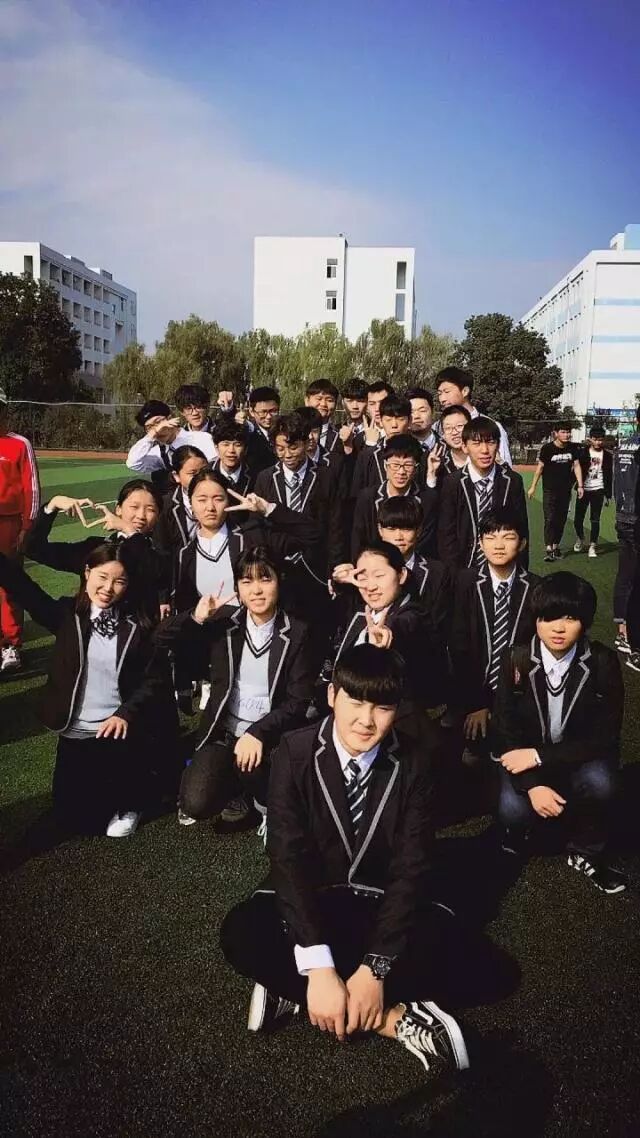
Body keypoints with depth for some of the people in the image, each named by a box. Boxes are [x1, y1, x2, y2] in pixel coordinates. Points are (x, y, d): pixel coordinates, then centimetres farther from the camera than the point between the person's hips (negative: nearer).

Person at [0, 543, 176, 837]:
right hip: (76, 732, 2)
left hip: (119, 728, -1)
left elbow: (156, 678, -6)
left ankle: (128, 804, 6)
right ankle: (111, 788, 32)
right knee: (76, 818, -1)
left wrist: (126, 714, -20)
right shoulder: (67, 614, -1)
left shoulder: (138, 625, -5)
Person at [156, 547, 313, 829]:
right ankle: (237, 790, 14)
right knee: (196, 804, -20)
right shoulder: (223, 621, 1)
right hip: (223, 732, 2)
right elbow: (162, 637, 0)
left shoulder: (296, 632, -5)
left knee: (253, 765, -34)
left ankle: (264, 799, 3)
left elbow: (298, 701, -7)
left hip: (269, 735, -1)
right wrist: (196, 618, -19)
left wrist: (258, 732, -21)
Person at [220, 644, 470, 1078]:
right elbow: (288, 858, -21)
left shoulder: (413, 765, -12)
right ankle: (394, 1017, -23)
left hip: (378, 903, 1)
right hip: (304, 898, 0)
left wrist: (375, 969, -26)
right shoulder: (295, 753, -14)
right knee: (240, 934, -30)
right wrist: (318, 968, -31)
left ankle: (292, 991, -18)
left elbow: (410, 869, -15)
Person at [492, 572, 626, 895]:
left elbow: (606, 738, -16)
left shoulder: (603, 662, -18)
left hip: (582, 756, 0)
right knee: (512, 810, -27)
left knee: (598, 783, -32)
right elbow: (505, 731, -10)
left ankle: (585, 854, -1)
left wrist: (540, 757, -24)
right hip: (526, 755, 0)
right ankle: (517, 830, 14)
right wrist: (532, 784, -25)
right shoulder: (516, 661, -15)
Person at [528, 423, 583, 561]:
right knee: (550, 519, -10)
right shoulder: (547, 448, -9)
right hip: (549, 490, -4)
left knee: (561, 519, 8)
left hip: (565, 490, 4)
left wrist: (580, 485, -2)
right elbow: (540, 467, -4)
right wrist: (533, 487, -3)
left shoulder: (572, 448, 2)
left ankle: (556, 546, 19)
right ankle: (548, 549, -13)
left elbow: (576, 465, 5)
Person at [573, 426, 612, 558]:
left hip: (598, 490, 0)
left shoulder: (607, 455, 3)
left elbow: (609, 476, 6)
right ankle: (580, 538, 30)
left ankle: (593, 546, 8)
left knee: (595, 520, 0)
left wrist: (608, 495, 4)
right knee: (578, 519, 3)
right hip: (583, 489, 0)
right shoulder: (582, 452, 0)